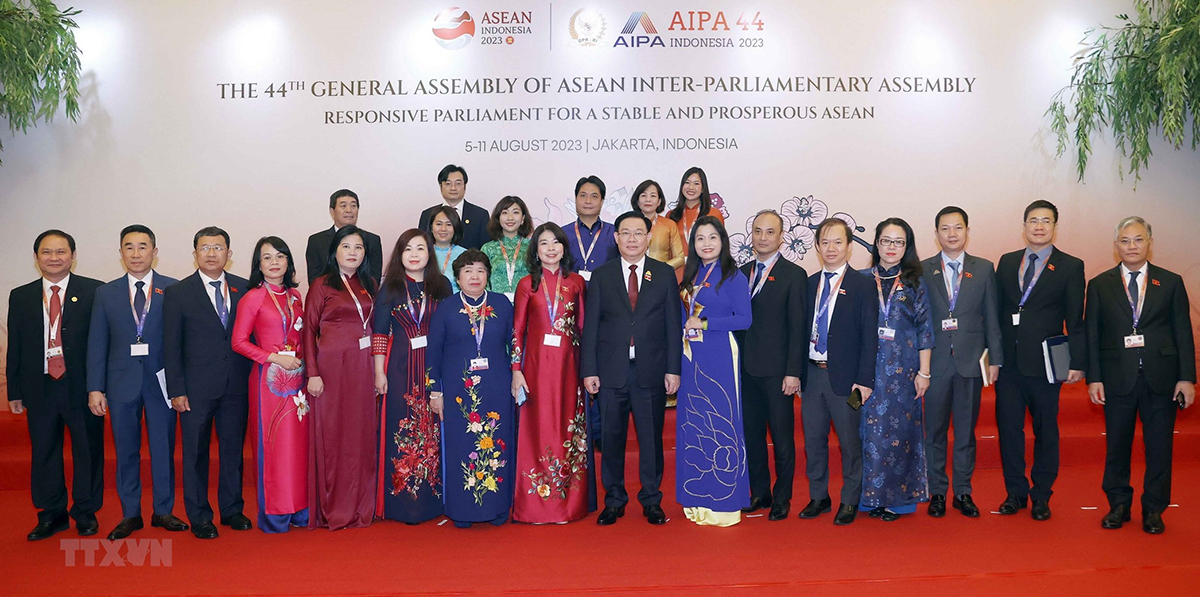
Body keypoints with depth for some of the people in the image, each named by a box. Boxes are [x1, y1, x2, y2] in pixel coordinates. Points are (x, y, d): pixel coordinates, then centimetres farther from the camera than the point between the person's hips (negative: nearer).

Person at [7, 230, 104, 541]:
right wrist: (14, 391, 7)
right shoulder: (20, 297, 9)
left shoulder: (94, 292, -2)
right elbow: (15, 347, 10)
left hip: (83, 386, -3)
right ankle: (52, 514, 25)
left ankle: (86, 513, 22)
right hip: (39, 387, 3)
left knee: (88, 452, 6)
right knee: (44, 454, 11)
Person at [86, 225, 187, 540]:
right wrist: (95, 388, 0)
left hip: (162, 381, -1)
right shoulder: (106, 293, 7)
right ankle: (130, 514, 21)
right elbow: (97, 343, 6)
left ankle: (163, 511, 20)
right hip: (122, 383, 2)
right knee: (126, 451, 9)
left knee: (164, 449, 6)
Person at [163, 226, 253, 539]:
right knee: (195, 452, 6)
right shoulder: (177, 293, 1)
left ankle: (232, 509, 24)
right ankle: (199, 516, 18)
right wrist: (176, 390, -7)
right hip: (197, 387, -2)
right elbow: (171, 346, -1)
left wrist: (252, 378, 0)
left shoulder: (244, 289, 7)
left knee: (233, 448, 10)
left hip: (236, 386, 2)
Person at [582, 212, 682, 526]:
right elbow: (590, 325, 4)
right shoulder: (601, 275, 6)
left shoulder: (665, 274, 6)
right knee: (611, 437, 7)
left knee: (651, 437, 6)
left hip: (651, 370, 0)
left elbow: (673, 325, 4)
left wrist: (673, 369, -2)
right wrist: (589, 370, -2)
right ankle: (614, 500, 20)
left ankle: (652, 501, 20)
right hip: (611, 370, 1)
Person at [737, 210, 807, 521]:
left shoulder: (794, 275, -4)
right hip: (747, 370, 5)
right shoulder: (741, 273, 12)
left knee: (782, 437, 4)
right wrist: (736, 363, 6)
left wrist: (793, 372, -13)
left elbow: (798, 327, -8)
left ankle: (782, 498, 17)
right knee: (752, 435, 12)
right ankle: (759, 493, 25)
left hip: (777, 371, -5)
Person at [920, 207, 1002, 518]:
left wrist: (995, 358, 3)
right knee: (935, 430, 6)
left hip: (971, 361, 1)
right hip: (935, 361, -1)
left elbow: (991, 317, 6)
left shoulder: (984, 269, 7)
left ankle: (963, 492, 20)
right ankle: (937, 492, 18)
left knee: (966, 430, 9)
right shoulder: (923, 270, 3)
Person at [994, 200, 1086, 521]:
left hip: (1044, 364, -3)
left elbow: (1076, 320, -2)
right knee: (1008, 428, 7)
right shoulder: (1007, 262, 10)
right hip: (1008, 362, 3)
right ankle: (1015, 492, 20)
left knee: (1045, 431, 7)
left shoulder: (1070, 266, 1)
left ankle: (1041, 496, 20)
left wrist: (1077, 363, -7)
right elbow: (997, 310, 10)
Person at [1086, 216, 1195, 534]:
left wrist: (1186, 377, -3)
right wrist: (1094, 378, -4)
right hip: (1117, 377, 0)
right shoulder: (1100, 285, 5)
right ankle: (1119, 505, 22)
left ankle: (1153, 510, 19)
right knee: (1117, 445, 7)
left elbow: (1183, 332, 4)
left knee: (1159, 447, 6)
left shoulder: (1171, 282, 6)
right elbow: (1092, 335, 3)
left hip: (1160, 377, 0)